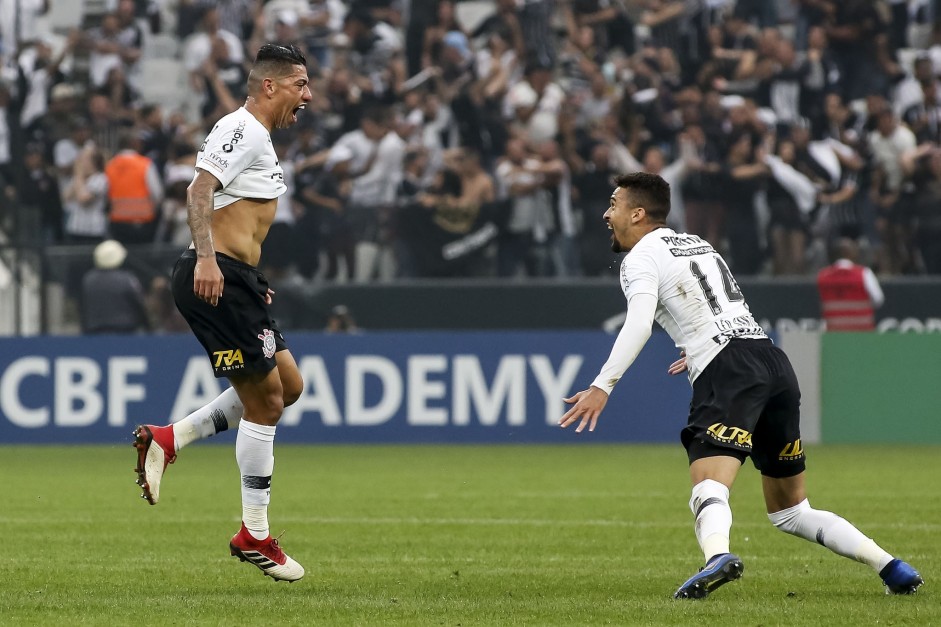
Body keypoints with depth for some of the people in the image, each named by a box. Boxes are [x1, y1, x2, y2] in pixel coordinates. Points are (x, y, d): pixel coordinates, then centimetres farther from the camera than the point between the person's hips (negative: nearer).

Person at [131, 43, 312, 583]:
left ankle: (168, 439, 11)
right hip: (217, 280, -10)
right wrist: (206, 258, -35)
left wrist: (254, 284, 26)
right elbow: (201, 190, -24)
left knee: (287, 386, 12)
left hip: (234, 281, 10)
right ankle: (255, 537, 2)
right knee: (265, 400, -6)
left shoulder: (259, 139, 21)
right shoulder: (241, 130, -11)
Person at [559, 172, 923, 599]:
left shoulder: (641, 257, 3)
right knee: (790, 511, 17)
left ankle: (717, 555, -56)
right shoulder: (696, 243, 27)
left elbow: (639, 324, -15)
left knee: (709, 486, -26)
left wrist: (602, 387, -22)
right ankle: (889, 566, 6)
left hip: (728, 372, -8)